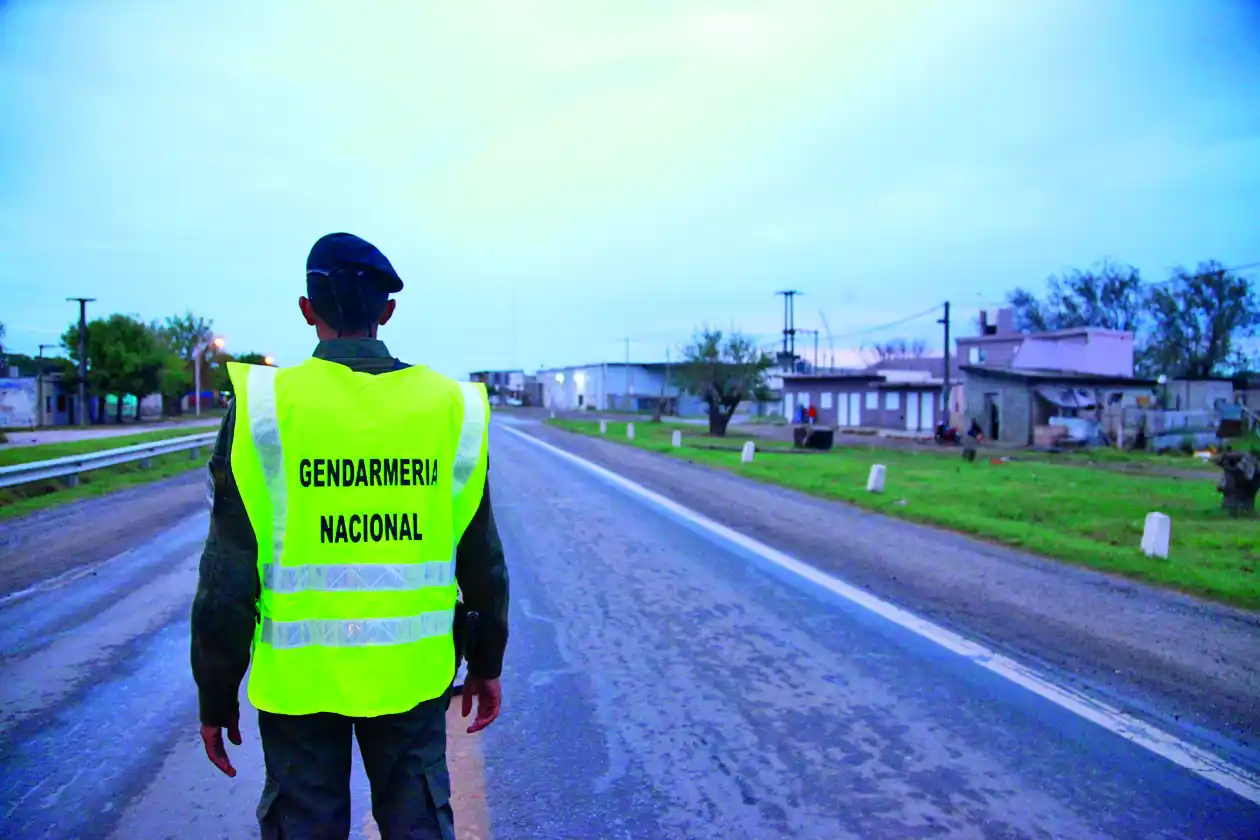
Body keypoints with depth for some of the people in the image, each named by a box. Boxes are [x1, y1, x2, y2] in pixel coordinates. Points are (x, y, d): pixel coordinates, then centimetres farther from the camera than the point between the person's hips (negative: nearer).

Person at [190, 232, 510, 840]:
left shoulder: (265, 404, -10)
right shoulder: (451, 405, -4)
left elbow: (228, 574, -9)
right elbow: (481, 559, 1)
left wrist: (216, 696, 4)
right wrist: (486, 664, 13)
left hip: (298, 676, -1)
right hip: (414, 673, 2)